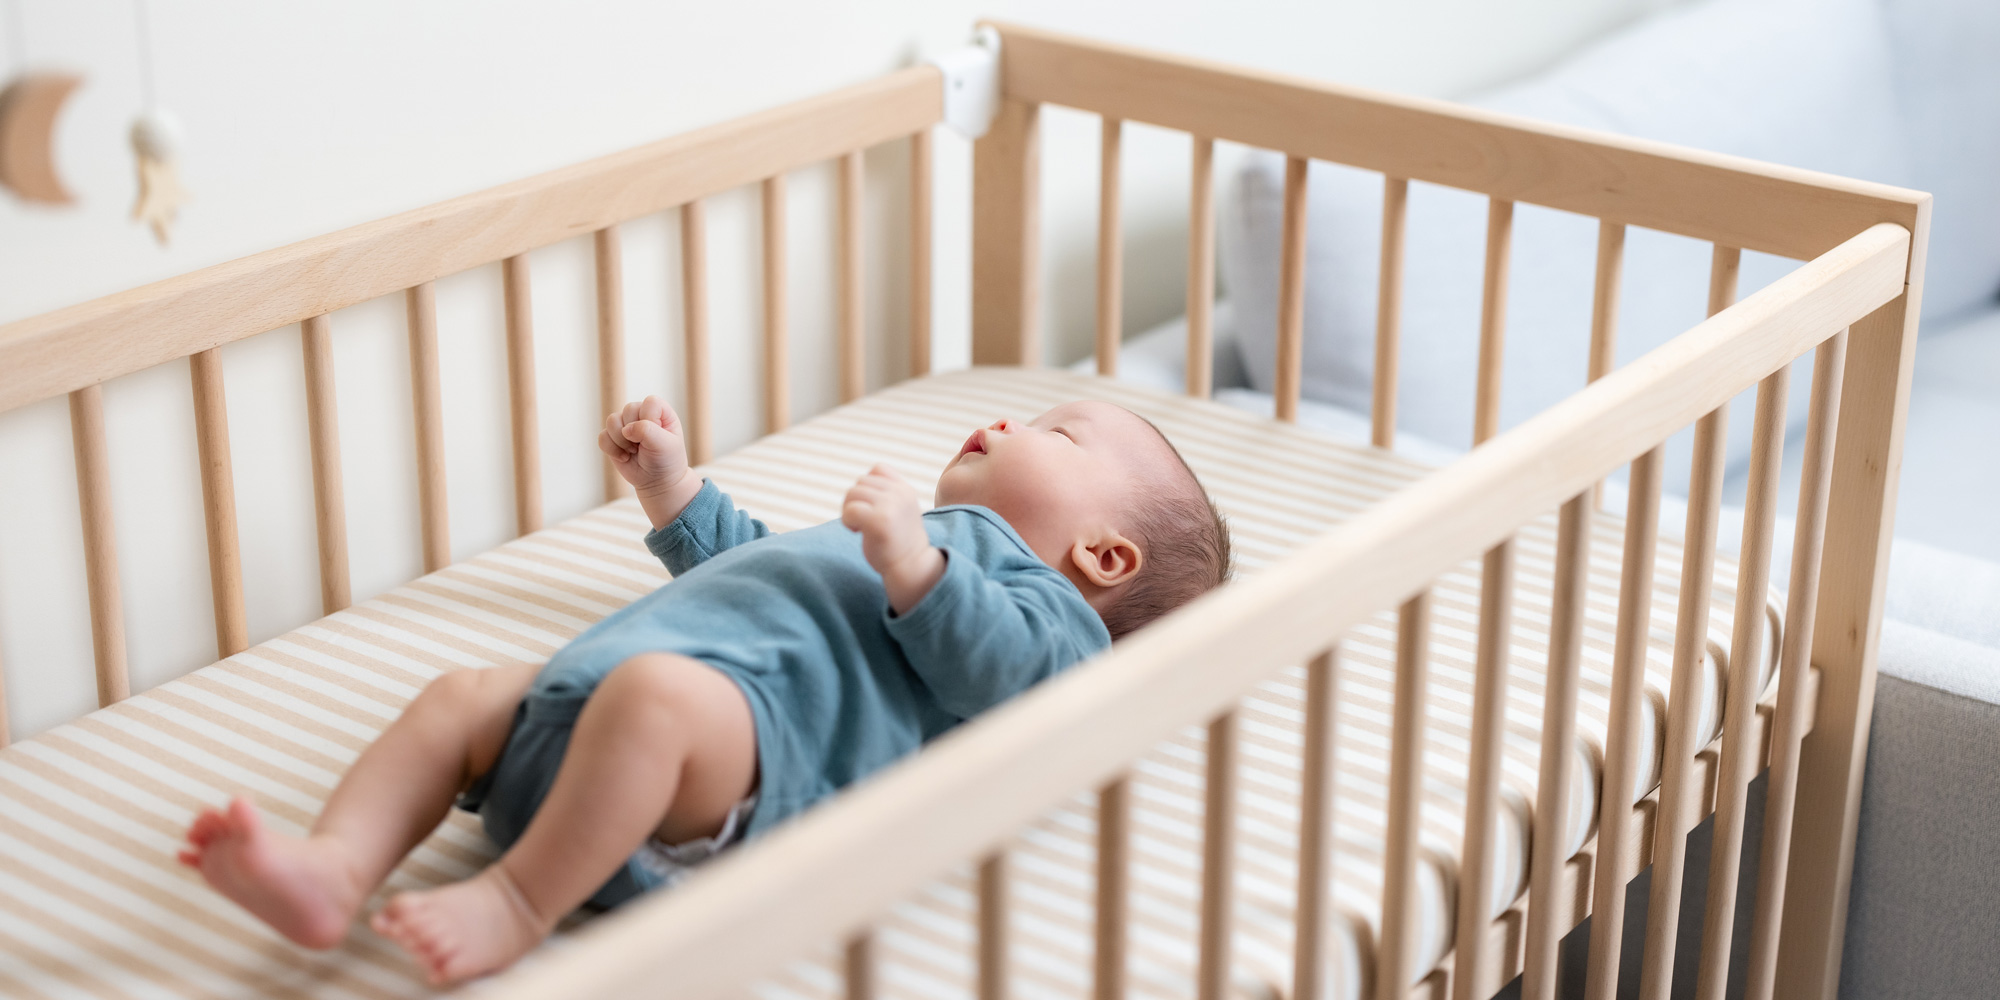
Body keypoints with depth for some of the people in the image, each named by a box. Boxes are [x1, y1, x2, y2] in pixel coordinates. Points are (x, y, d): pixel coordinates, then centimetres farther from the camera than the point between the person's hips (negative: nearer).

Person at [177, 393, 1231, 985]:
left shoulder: (1046, 604, 14)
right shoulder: (911, 536, 45)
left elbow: (987, 662, -11)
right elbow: (745, 564, 55)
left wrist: (911, 566, -22)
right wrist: (672, 487, 49)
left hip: (757, 717, -10)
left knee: (656, 691, -39)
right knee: (460, 696, -1)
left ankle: (520, 900, -32)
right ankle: (331, 872, -20)